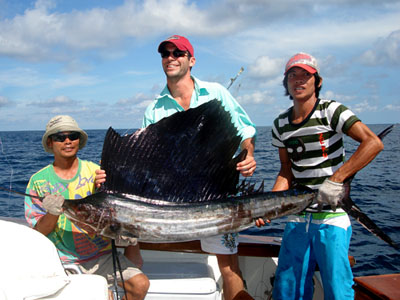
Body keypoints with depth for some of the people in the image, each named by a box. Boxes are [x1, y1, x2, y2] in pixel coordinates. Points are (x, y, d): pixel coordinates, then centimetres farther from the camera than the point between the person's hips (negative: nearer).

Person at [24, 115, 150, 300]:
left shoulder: (95, 171, 3)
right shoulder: (39, 181, 1)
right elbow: (37, 232, -1)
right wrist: (52, 214, -22)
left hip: (101, 254, 1)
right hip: (64, 261, -1)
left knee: (140, 284, -16)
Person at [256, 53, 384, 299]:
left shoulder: (331, 111, -8)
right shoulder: (281, 124, 8)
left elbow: (374, 143, -19)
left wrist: (335, 180, -24)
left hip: (332, 216, -5)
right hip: (298, 216, 5)